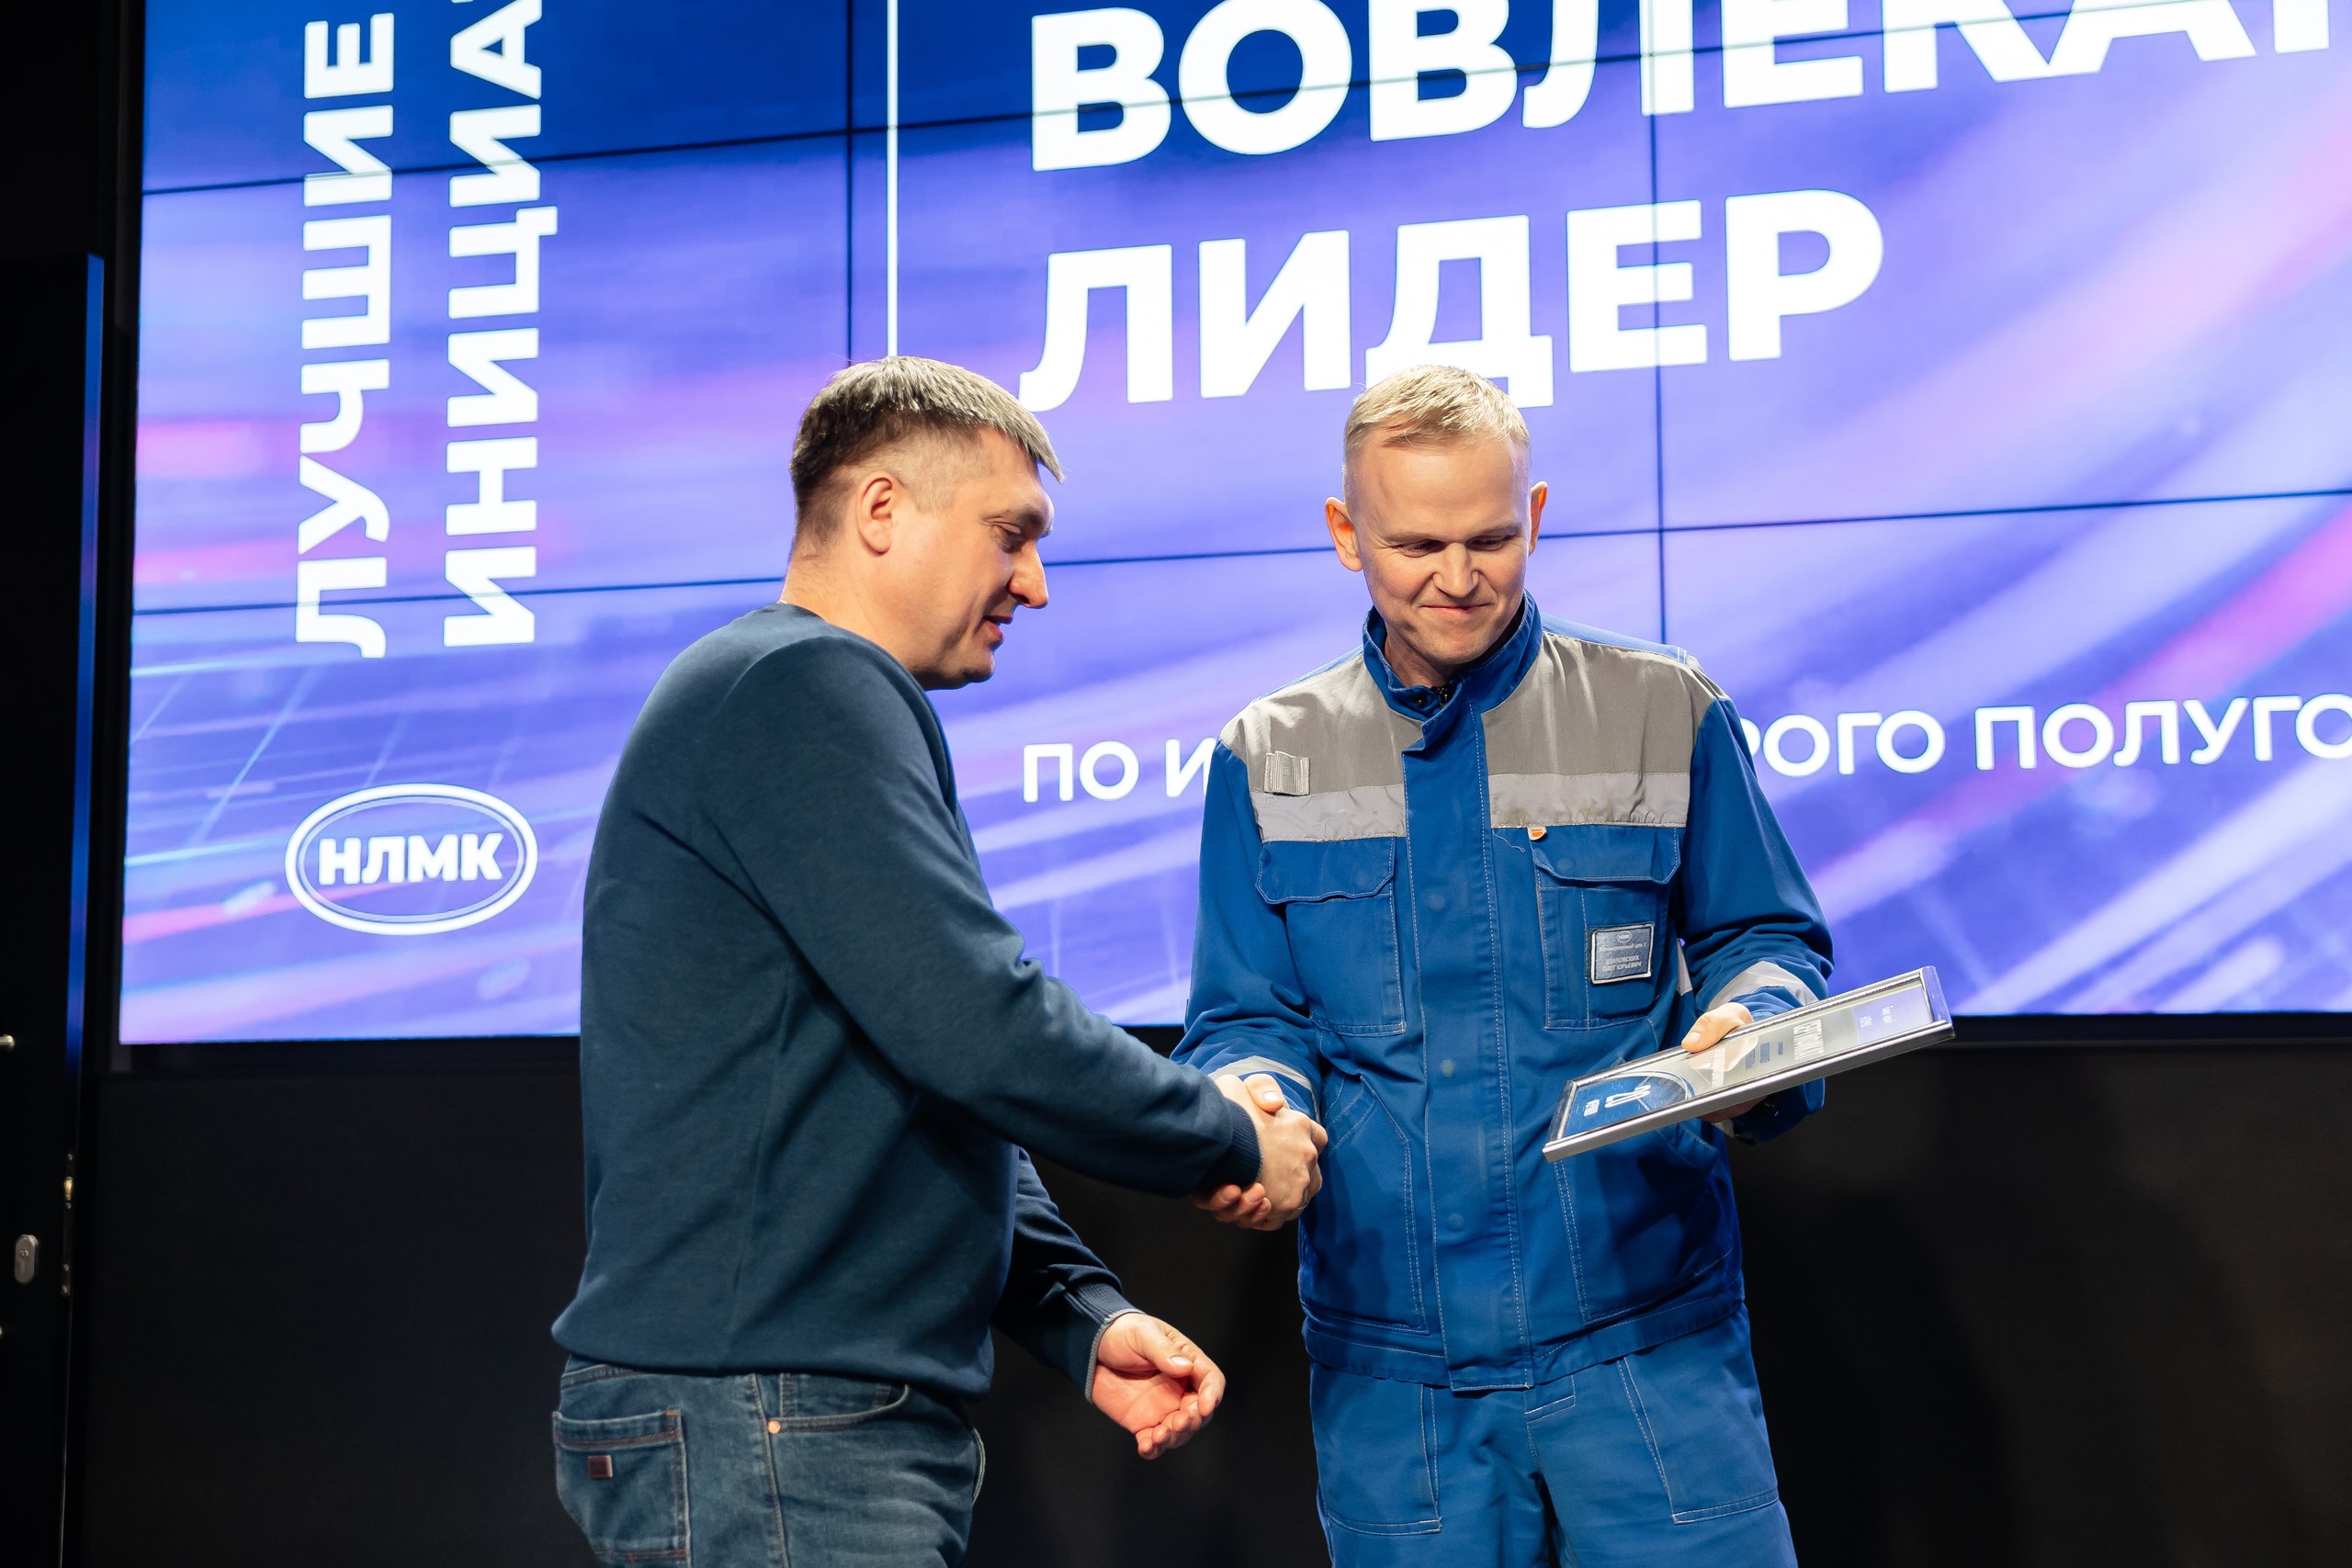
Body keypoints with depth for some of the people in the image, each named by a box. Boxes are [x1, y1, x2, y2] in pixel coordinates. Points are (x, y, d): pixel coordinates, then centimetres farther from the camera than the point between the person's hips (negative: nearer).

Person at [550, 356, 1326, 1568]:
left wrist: (1083, 1320, 10)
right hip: (764, 1432, -10)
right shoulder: (801, 686, -12)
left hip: (853, 1419, 10)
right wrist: (1230, 1144, -7)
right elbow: (982, 1031, -21)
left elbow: (936, 1104, 21)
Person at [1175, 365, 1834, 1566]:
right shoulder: (1269, 760, 7)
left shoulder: (1666, 714, 3)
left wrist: (1748, 1025, -14)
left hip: (1644, 1333, -1)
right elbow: (1244, 1018, 6)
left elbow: (1762, 939, 9)